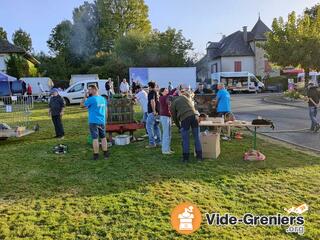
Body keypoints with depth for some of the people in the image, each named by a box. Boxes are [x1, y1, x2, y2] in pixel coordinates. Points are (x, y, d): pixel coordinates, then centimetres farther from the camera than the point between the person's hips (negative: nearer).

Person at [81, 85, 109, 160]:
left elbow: (82, 104, -2)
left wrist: (85, 97, 6)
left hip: (93, 122, -6)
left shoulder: (91, 99, -12)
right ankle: (105, 154, 19)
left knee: (95, 138, 0)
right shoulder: (103, 99, 9)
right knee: (103, 138, 14)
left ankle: (96, 155, 4)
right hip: (102, 121, 6)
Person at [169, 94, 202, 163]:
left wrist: (179, 127, 28)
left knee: (185, 139, 7)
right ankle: (199, 156, 15)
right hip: (194, 115, 4)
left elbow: (174, 118, 15)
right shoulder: (183, 97, 24)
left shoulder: (172, 104, 12)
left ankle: (185, 157, 12)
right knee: (197, 137, 10)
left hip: (184, 118, -4)